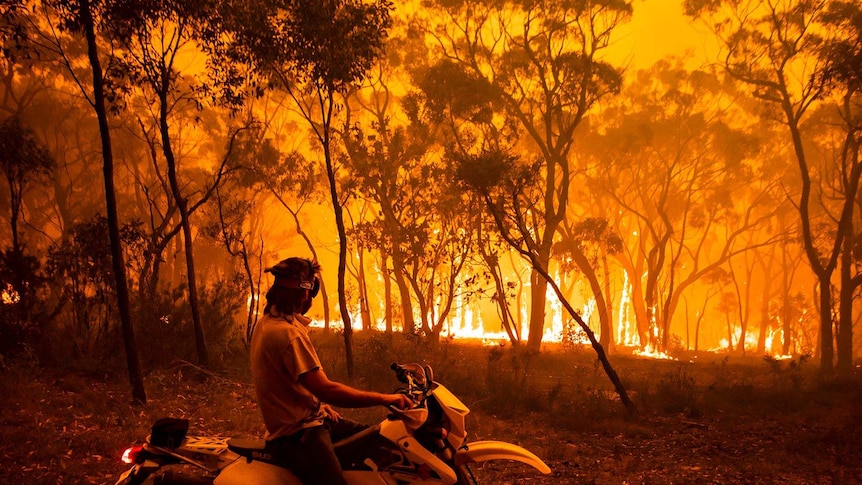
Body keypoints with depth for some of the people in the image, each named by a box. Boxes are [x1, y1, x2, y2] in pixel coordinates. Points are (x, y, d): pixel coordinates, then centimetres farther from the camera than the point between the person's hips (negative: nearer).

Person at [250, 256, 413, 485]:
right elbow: (326, 389, -27)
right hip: (297, 434, -11)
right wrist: (384, 399, -19)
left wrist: (319, 404, 12)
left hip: (305, 417, 11)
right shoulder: (288, 333, -23)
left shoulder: (268, 321, 10)